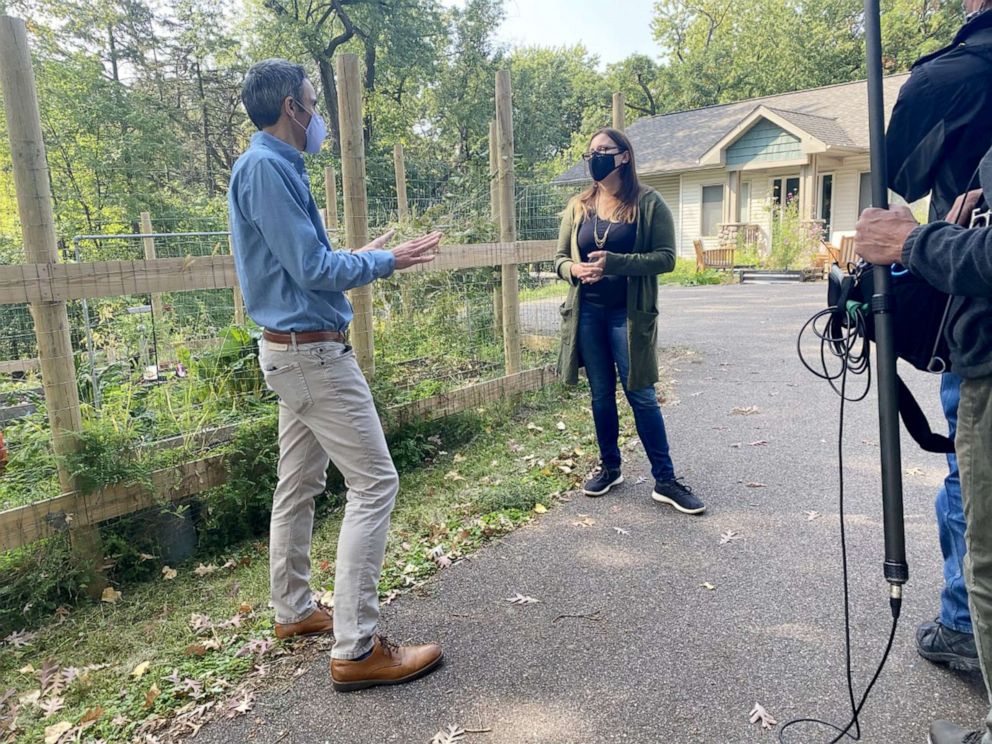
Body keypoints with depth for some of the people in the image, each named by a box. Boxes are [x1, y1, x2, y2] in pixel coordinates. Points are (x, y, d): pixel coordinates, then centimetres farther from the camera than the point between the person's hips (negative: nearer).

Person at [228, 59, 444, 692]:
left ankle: (295, 611, 29)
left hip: (297, 349, 11)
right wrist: (384, 262, -6)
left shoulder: (277, 167, 16)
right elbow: (313, 268, -18)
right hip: (314, 353, -11)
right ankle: (356, 649, -4)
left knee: (301, 484, 15)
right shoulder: (267, 167, -14)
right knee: (375, 482, -9)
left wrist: (366, 256, 18)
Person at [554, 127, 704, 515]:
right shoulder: (578, 207, 8)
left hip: (629, 314, -3)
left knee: (641, 395, -2)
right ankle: (610, 467, 28)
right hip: (587, 313, 4)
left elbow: (666, 257, -8)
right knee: (601, 394, 11)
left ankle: (665, 480, 10)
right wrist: (575, 269, -13)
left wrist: (616, 262, -22)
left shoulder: (648, 203, -3)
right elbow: (560, 258, 11)